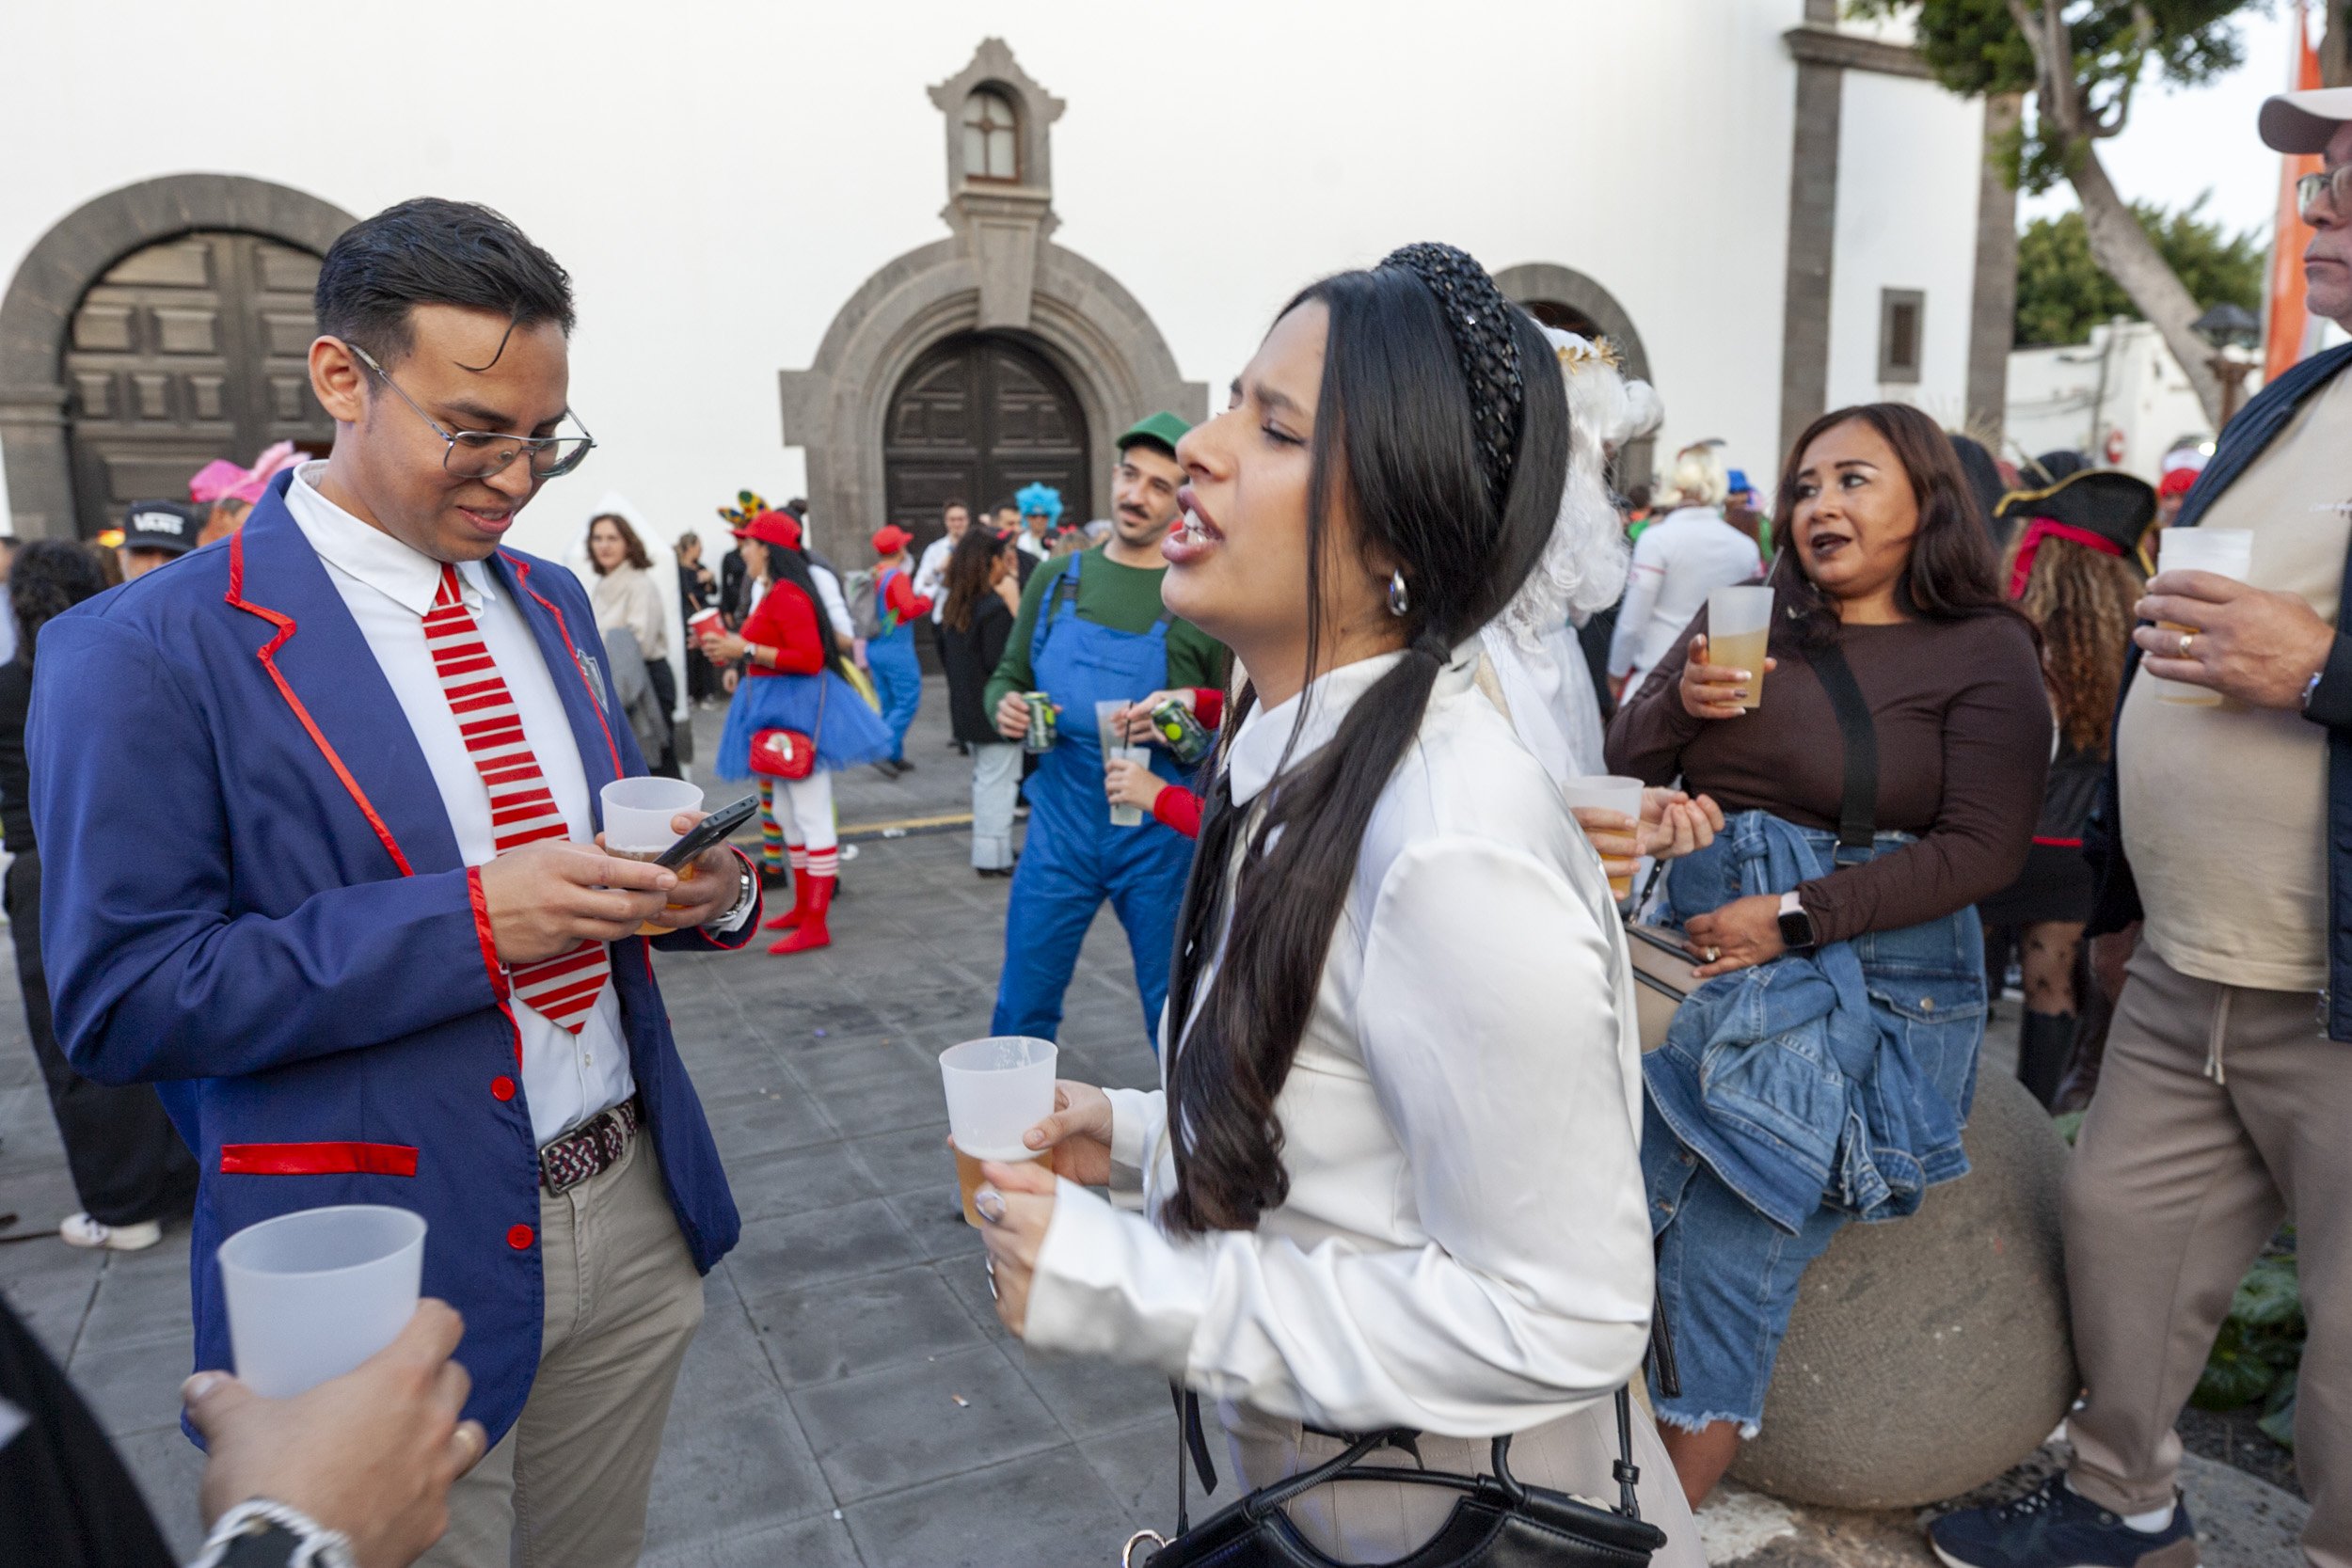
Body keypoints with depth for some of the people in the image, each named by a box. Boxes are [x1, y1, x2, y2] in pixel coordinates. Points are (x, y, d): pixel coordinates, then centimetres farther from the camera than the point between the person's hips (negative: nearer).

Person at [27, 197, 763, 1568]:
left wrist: (701, 883, -8)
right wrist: (470, 921, -24)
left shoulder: (552, 601, 7)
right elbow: (121, 1001, -15)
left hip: (638, 1209, 6)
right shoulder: (146, 650, -12)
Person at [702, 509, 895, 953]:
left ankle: (816, 925, -2)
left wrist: (747, 650, -20)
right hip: (780, 712, 11)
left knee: (811, 816, -6)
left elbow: (809, 658, -24)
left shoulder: (788, 595, -17)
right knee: (787, 814, 18)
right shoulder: (772, 593, 13)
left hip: (799, 711, -11)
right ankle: (803, 906, 29)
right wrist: (732, 651, 10)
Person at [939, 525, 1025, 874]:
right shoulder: (996, 607, -19)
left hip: (966, 708, 9)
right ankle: (994, 856, 4)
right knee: (998, 781, 0)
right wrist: (1014, 610, -18)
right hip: (995, 710, -9)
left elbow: (945, 653, 16)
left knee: (983, 779, 19)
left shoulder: (953, 605, 7)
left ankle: (986, 849, 27)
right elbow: (1001, 663, -22)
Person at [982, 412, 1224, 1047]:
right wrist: (1004, 707, -7)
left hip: (1159, 836, -3)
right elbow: (1008, 676, 15)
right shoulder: (1057, 578, 6)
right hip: (1059, 825, 3)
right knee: (1023, 1005, 12)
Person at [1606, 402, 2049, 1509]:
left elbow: (1982, 847, -9)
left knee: (1734, 1246, -10)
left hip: (1864, 972, -3)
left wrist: (1798, 915, -17)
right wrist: (1680, 701, -10)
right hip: (1698, 945, 4)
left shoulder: (1987, 651, 0)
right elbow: (1626, 766, 12)